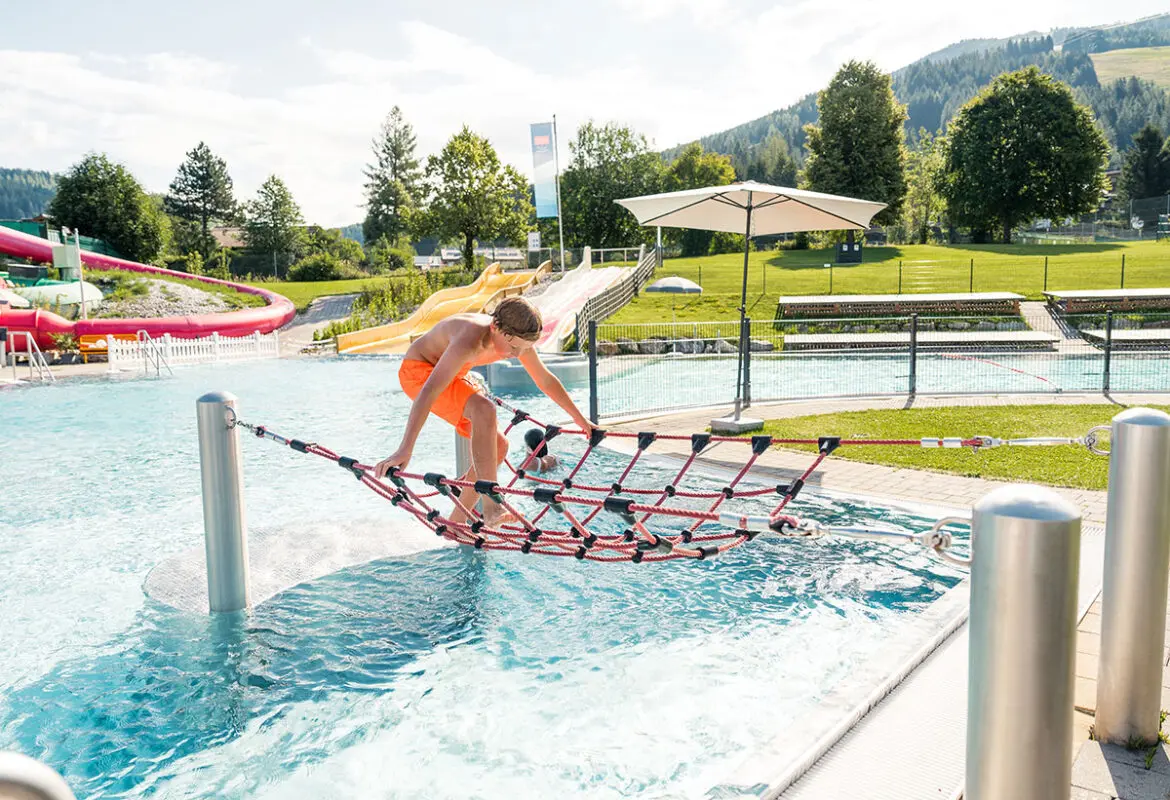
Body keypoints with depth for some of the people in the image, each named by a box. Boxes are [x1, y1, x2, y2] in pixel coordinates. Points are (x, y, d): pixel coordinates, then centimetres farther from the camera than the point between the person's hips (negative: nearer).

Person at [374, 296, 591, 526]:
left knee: (497, 446, 0)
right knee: (484, 409, -34)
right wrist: (405, 450, -50)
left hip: (451, 376, 8)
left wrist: (581, 420, 10)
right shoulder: (471, 341, -37)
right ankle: (491, 507, -33)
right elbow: (429, 392, -44)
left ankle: (455, 524, 11)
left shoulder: (517, 340, -14)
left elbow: (546, 381, 3)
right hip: (418, 371, -8)